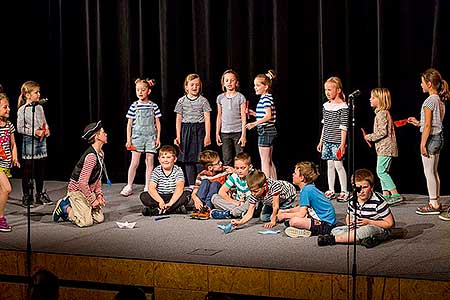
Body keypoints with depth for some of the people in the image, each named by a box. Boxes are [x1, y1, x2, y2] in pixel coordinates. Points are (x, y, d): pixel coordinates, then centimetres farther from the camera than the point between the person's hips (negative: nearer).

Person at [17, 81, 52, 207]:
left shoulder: (39, 108, 9)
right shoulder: (22, 110, -10)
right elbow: (20, 128, -12)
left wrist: (46, 130, -1)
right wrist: (35, 132, -18)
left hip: (41, 142, 6)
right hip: (29, 143, -6)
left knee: (40, 171, 12)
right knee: (28, 172, 0)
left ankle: (40, 195, 23)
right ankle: (27, 197, 9)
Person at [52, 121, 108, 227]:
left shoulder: (101, 154, 4)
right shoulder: (91, 156, -26)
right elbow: (82, 182, -28)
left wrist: (99, 194, 5)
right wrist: (92, 200, -20)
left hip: (88, 190, 9)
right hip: (77, 191, -9)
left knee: (99, 218, 2)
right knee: (86, 222, -18)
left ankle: (71, 204, 17)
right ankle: (65, 207, 6)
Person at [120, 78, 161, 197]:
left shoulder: (153, 106, 3)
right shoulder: (134, 106, 1)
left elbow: (157, 123, 7)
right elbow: (129, 124, 4)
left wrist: (158, 138, 2)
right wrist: (128, 139, -1)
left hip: (150, 137, 1)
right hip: (137, 136, -1)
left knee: (149, 162, 3)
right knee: (134, 162, -4)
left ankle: (148, 187, 10)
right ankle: (129, 186, 5)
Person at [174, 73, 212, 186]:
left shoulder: (203, 101, 1)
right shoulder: (181, 101, 6)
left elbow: (207, 119, -1)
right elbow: (178, 120, 8)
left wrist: (207, 135, -7)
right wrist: (178, 136, 3)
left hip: (199, 131, -2)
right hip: (186, 131, 2)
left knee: (200, 159, -5)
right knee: (188, 160, 2)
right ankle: (191, 185, 8)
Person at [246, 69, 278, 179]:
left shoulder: (266, 98, -15)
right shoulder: (265, 97, 15)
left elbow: (268, 115, -26)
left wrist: (255, 123, -35)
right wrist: (254, 113, 19)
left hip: (265, 131, -10)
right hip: (270, 131, 10)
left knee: (264, 161, -6)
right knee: (269, 161, 15)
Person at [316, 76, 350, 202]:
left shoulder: (343, 106, -9)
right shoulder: (326, 105, 11)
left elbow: (344, 127, -12)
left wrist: (342, 144, -16)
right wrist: (321, 141, 17)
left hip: (337, 141, -7)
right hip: (327, 140, 7)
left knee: (338, 165, -6)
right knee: (329, 165, 9)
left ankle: (344, 192, 1)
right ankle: (331, 191, 15)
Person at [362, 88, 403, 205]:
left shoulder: (382, 114, -15)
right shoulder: (382, 113, 16)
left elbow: (382, 132, -22)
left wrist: (369, 137, -14)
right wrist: (370, 137, 18)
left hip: (385, 147, -11)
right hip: (383, 148, 11)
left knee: (381, 171, -11)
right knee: (382, 172, 12)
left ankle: (396, 195, -12)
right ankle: (386, 195, 15)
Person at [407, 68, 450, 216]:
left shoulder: (429, 101, -17)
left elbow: (428, 126, -19)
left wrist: (423, 144, -17)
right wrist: (418, 123, 17)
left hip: (431, 138, -9)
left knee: (429, 172, -2)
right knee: (434, 172, 15)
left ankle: (433, 205, 1)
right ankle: (437, 202, 20)